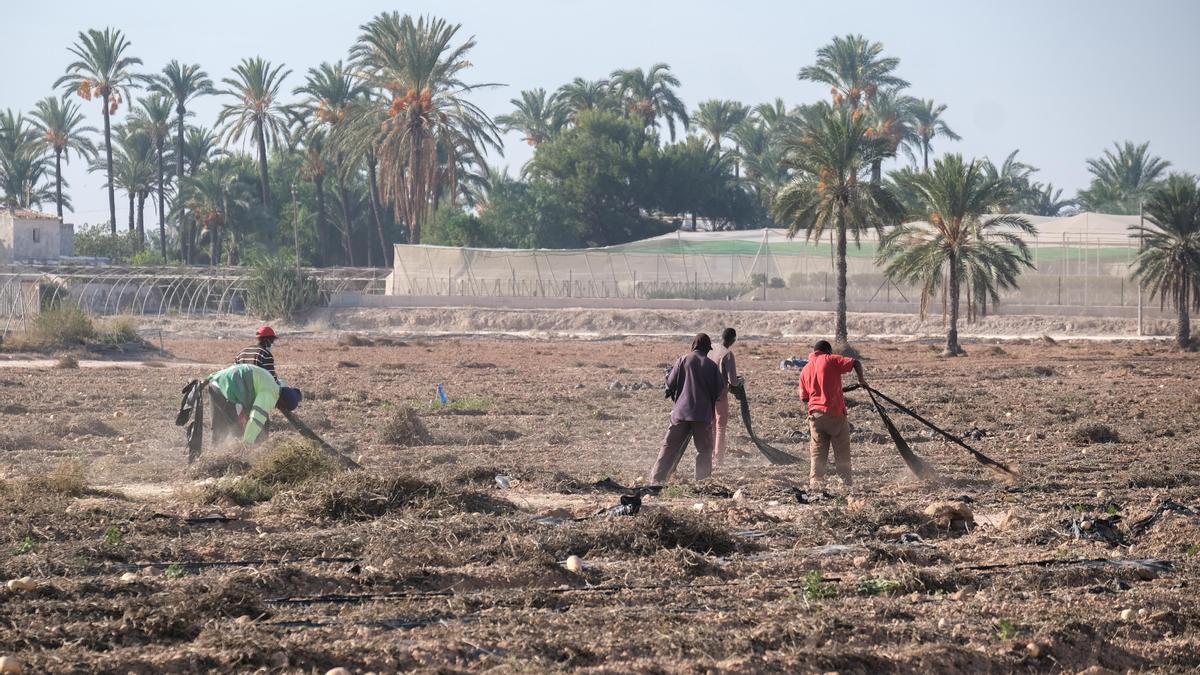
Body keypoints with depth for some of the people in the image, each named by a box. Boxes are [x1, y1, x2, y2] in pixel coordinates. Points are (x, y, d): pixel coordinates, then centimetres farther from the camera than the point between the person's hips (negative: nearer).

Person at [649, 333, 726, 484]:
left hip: (681, 411, 1)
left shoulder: (684, 360, -2)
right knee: (704, 449, 10)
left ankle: (656, 479, -2)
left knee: (670, 446, 4)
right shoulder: (711, 365, -1)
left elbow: (671, 383, 0)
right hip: (703, 414, -1)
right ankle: (703, 481, 6)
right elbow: (719, 390, 3)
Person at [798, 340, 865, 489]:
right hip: (835, 412, -4)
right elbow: (855, 363, -11)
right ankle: (847, 480, 9)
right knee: (842, 449, 7)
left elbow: (804, 397, 14)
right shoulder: (830, 360, -1)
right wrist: (861, 379, 2)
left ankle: (815, 480, -6)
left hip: (815, 414, 4)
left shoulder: (805, 370, 13)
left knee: (817, 451, 5)